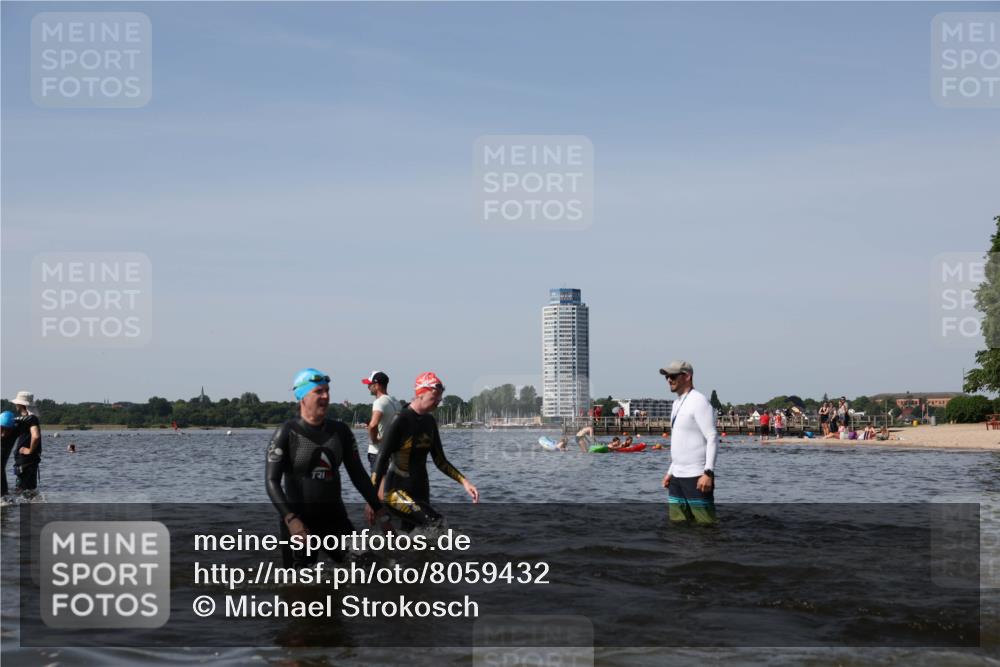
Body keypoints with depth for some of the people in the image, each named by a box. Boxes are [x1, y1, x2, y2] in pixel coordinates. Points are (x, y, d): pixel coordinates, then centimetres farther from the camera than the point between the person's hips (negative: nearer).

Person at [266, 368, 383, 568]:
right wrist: (290, 519, -25)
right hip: (299, 521, -4)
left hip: (335, 518, 4)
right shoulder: (286, 433, -7)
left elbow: (357, 474, 12)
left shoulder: (340, 431, 6)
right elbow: (272, 480, -13)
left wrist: (378, 508, 4)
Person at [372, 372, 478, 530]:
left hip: (420, 491, 8)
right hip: (397, 492, -8)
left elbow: (440, 461, 12)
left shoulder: (430, 421, 8)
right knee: (440, 526, -25)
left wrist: (464, 481, -1)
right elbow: (382, 459, -15)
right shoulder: (401, 420, -14)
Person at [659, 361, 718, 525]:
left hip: (697, 477, -9)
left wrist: (708, 473, -22)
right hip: (677, 476, 9)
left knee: (705, 525, -9)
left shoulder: (698, 401, -10)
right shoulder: (677, 404, 17)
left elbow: (713, 438, -16)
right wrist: (670, 471, 19)